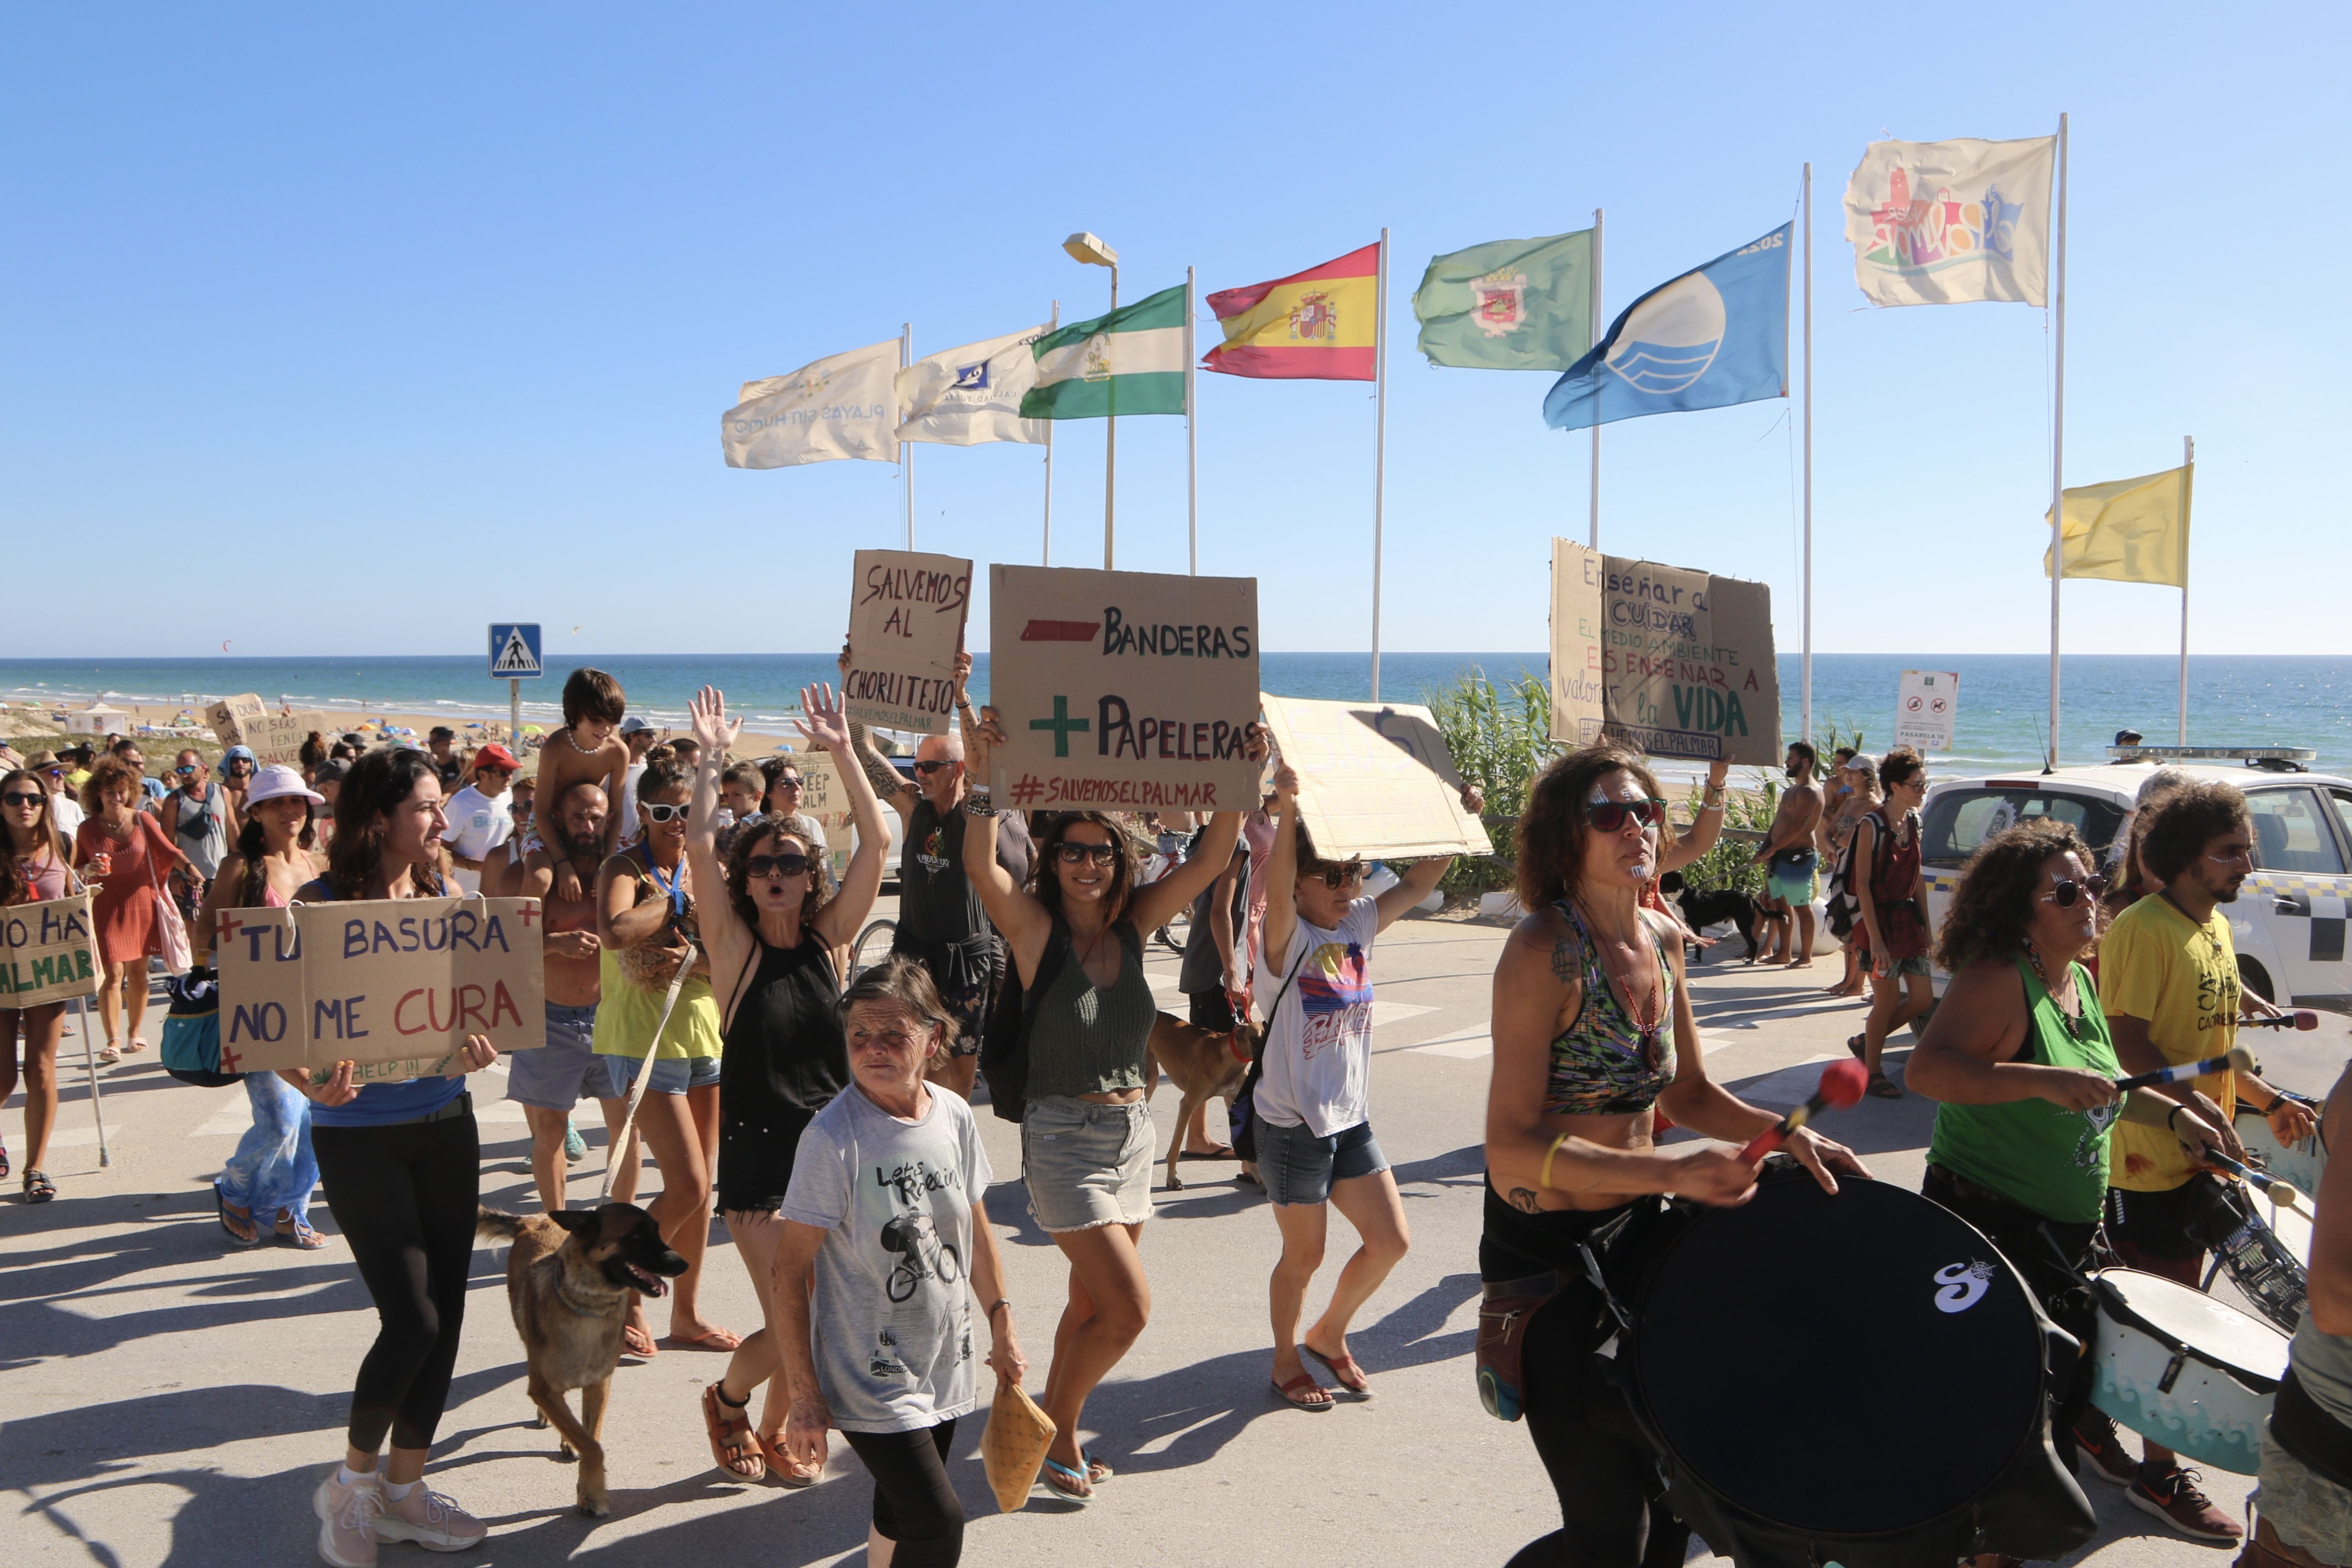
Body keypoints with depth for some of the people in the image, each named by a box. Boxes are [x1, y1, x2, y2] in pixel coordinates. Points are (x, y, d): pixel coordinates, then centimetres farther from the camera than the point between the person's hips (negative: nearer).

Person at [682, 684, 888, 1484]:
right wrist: (712, 759, -13)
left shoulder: (827, 937, 3)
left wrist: (841, 751, -8)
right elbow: (699, 848, -18)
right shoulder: (736, 944, -4)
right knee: (792, 1323, -8)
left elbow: (876, 842, -6)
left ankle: (772, 1434, 35)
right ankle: (727, 1399, 25)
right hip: (759, 1153, -3)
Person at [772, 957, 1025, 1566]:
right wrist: (805, 1397, -14)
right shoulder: (833, 1138, -20)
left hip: (943, 1367, 6)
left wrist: (1003, 1330, 15)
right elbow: (790, 1274, -15)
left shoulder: (954, 1117, -4)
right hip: (867, 1374, -5)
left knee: (898, 1517, 18)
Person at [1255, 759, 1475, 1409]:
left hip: (1351, 1120, 7)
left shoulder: (1360, 927, 3)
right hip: (1293, 1123, -6)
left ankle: (1328, 1335, 32)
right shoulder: (1288, 937, -16)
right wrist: (1285, 810, -51)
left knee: (1390, 1241, 8)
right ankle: (1287, 1362, 31)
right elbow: (1276, 886, -36)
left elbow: (1418, 882, 6)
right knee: (1304, 1254, 7)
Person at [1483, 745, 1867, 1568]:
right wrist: (1671, 1171, -32)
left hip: (1637, 1231, 8)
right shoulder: (1544, 952, -21)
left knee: (1677, 1500, 18)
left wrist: (1784, 1132, -1)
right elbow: (1512, 1148, -25)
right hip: (1546, 1253, -7)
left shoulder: (1661, 938, 2)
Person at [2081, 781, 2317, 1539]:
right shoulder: (2141, 929, -17)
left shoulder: (2215, 926, 12)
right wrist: (2199, 1110, -29)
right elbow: (2129, 1045, -22)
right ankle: (2160, 1475, 11)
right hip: (2146, 1158, -9)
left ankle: (2092, 1414, 32)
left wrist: (2268, 1100, 11)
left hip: (2198, 1152, 9)